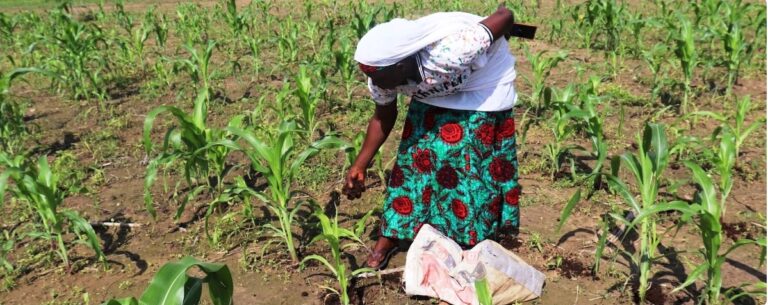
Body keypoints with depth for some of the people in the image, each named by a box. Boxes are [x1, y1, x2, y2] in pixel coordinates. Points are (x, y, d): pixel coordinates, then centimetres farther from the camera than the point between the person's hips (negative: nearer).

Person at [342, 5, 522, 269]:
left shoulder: (450, 52, -44)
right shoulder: (382, 75, -25)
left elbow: (504, 16, -28)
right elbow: (383, 117, -3)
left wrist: (503, 14, -3)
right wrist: (360, 166, -7)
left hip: (483, 83, -4)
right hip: (433, 92, 4)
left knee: (472, 161, -5)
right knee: (416, 155, 1)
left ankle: (476, 239, 13)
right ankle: (389, 237, 13)